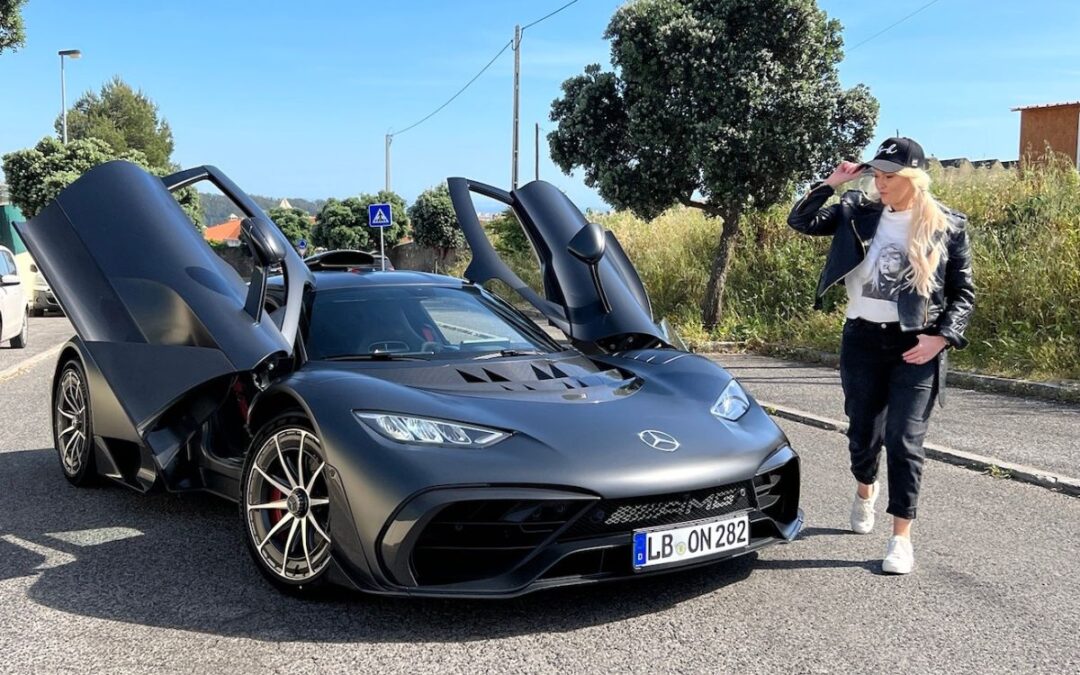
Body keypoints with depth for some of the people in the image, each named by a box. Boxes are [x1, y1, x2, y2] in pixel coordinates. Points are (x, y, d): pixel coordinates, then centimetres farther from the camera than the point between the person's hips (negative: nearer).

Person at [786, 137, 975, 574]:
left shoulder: (947, 227, -3)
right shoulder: (859, 212, 3)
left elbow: (964, 293, 0)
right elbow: (801, 222, 3)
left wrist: (943, 337, -13)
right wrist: (831, 184, -7)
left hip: (915, 345, -3)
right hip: (862, 340, 3)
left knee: (904, 440, -6)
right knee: (863, 430, 14)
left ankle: (902, 538, 1)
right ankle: (865, 489, 45)